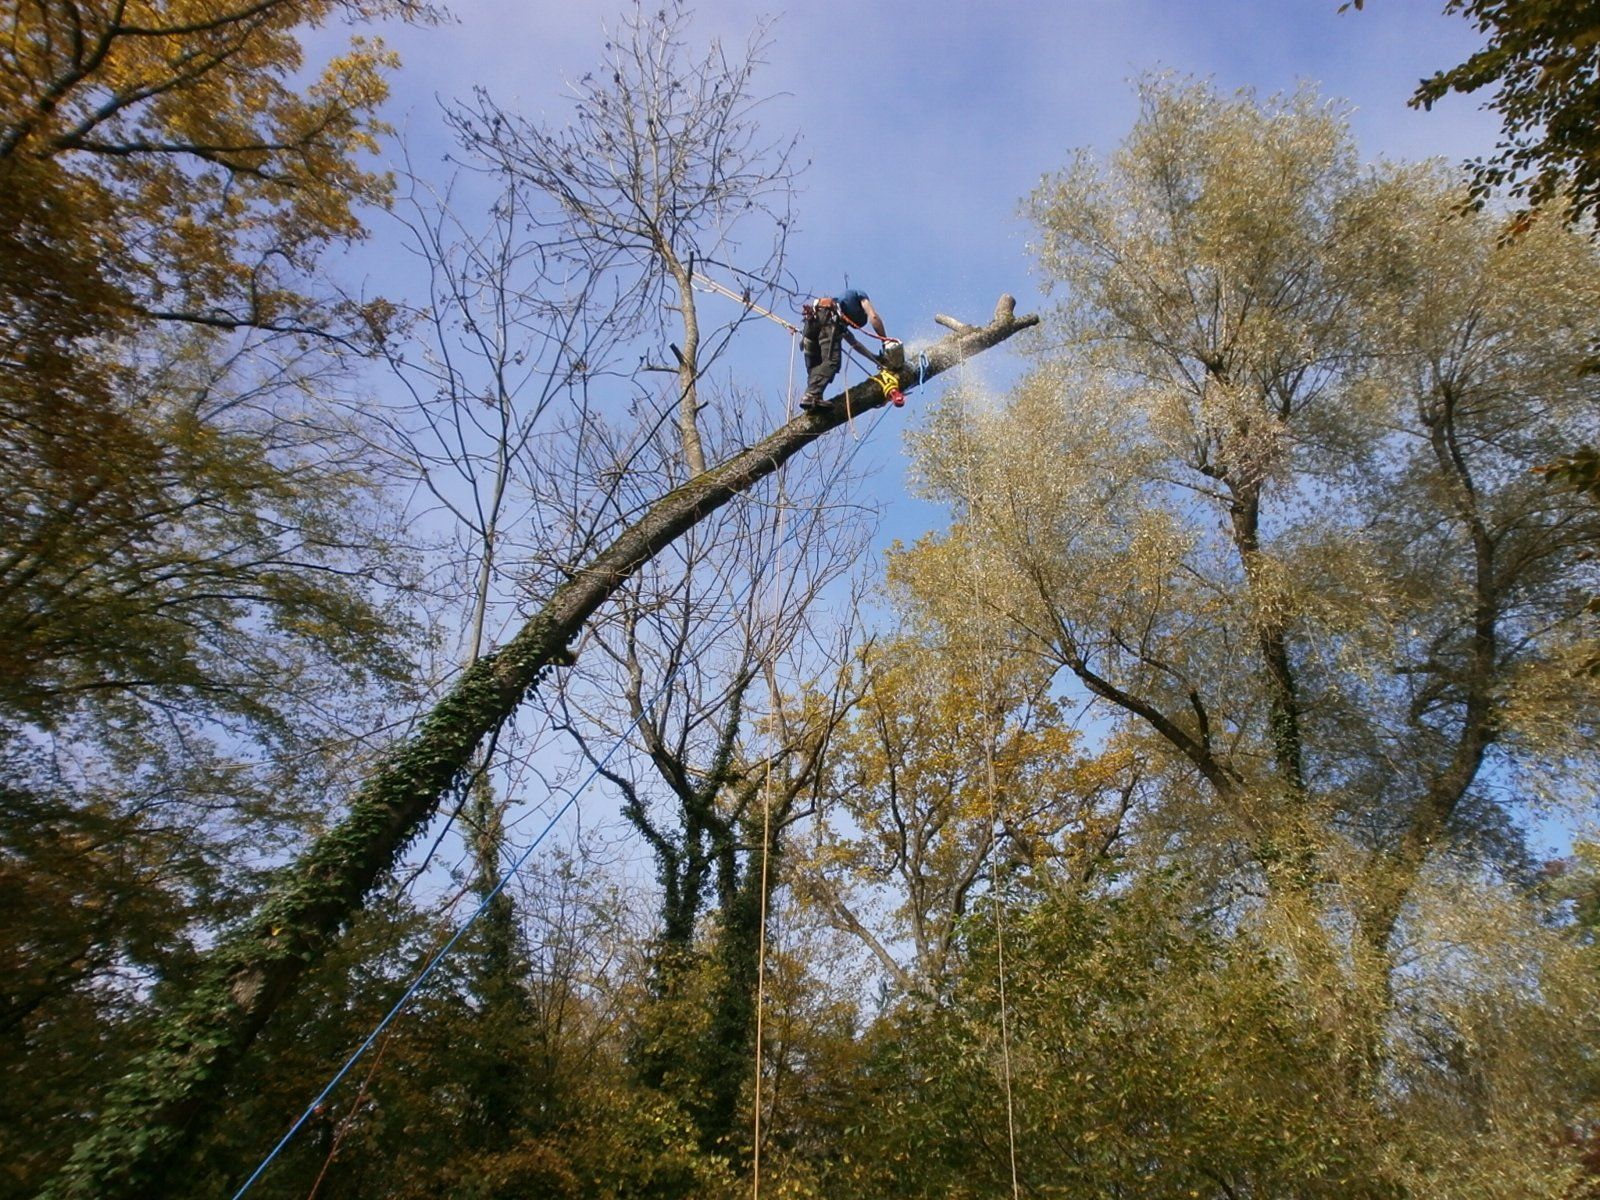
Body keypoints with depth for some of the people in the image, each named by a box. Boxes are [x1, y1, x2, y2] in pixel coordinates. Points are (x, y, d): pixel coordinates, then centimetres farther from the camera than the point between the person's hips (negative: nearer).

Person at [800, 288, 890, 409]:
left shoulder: (841, 321, 43)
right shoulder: (860, 295, 31)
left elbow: (854, 342, 44)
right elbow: (874, 317, 15)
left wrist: (875, 358, 45)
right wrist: (886, 340, 20)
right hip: (827, 316, -7)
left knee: (814, 366, 5)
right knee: (832, 361, -18)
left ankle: (810, 395, -15)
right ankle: (812, 396, -35)